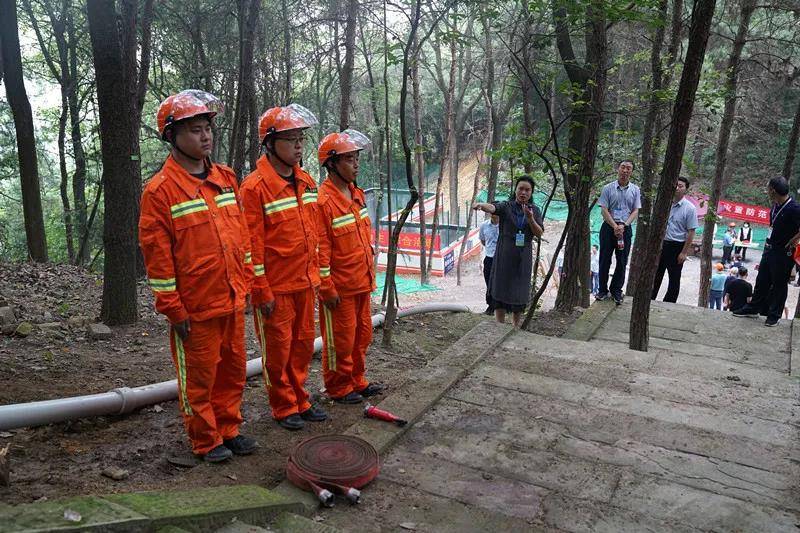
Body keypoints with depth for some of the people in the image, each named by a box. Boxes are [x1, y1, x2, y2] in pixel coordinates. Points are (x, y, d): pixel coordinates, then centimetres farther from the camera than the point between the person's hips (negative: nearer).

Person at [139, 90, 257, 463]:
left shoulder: (226, 179, 7)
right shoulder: (160, 190, -11)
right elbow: (157, 256, -11)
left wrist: (245, 284, 12)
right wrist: (173, 309, -11)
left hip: (232, 301, 6)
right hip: (195, 307, -6)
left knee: (233, 370, 16)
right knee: (199, 376, 9)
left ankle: (228, 429, 34)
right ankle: (206, 441, 27)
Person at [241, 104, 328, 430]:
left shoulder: (306, 182, 8)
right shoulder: (255, 186, -15)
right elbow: (253, 244, -15)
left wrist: (315, 274, 14)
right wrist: (262, 291, -15)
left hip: (304, 282, 7)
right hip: (275, 287, -7)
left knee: (303, 343, 15)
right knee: (278, 348, 7)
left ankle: (300, 401, 31)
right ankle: (284, 408, 22)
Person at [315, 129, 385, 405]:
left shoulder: (357, 194, 8)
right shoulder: (323, 201, -18)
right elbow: (320, 250, -19)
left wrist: (370, 272, 17)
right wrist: (327, 288, -18)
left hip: (362, 282, 8)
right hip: (339, 287, -8)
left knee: (362, 335, 18)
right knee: (341, 339, 6)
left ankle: (357, 381, 34)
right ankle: (339, 388, 23)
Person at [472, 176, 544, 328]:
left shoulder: (535, 210, 8)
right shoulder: (506, 206, -2)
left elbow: (539, 233, 0)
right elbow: (492, 208, -24)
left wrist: (530, 219, -18)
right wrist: (481, 205, -47)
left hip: (524, 257, 2)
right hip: (505, 255, -2)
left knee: (520, 292, 6)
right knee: (501, 290, -2)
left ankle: (516, 327, 18)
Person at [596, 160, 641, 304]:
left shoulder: (635, 190, 7)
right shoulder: (608, 188, 0)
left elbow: (636, 211, 3)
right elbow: (604, 210, -4)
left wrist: (624, 225, -12)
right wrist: (615, 226, -14)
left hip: (625, 228, 2)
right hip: (608, 227, -1)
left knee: (622, 262, 4)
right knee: (605, 260, 1)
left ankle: (616, 290, 16)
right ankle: (603, 290, 12)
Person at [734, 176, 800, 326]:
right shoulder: (775, 206, 3)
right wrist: (769, 243, 8)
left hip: (783, 253, -8)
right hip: (769, 248, 8)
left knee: (779, 284, 5)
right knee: (762, 280, 15)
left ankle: (774, 315, 15)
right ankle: (753, 308, 27)